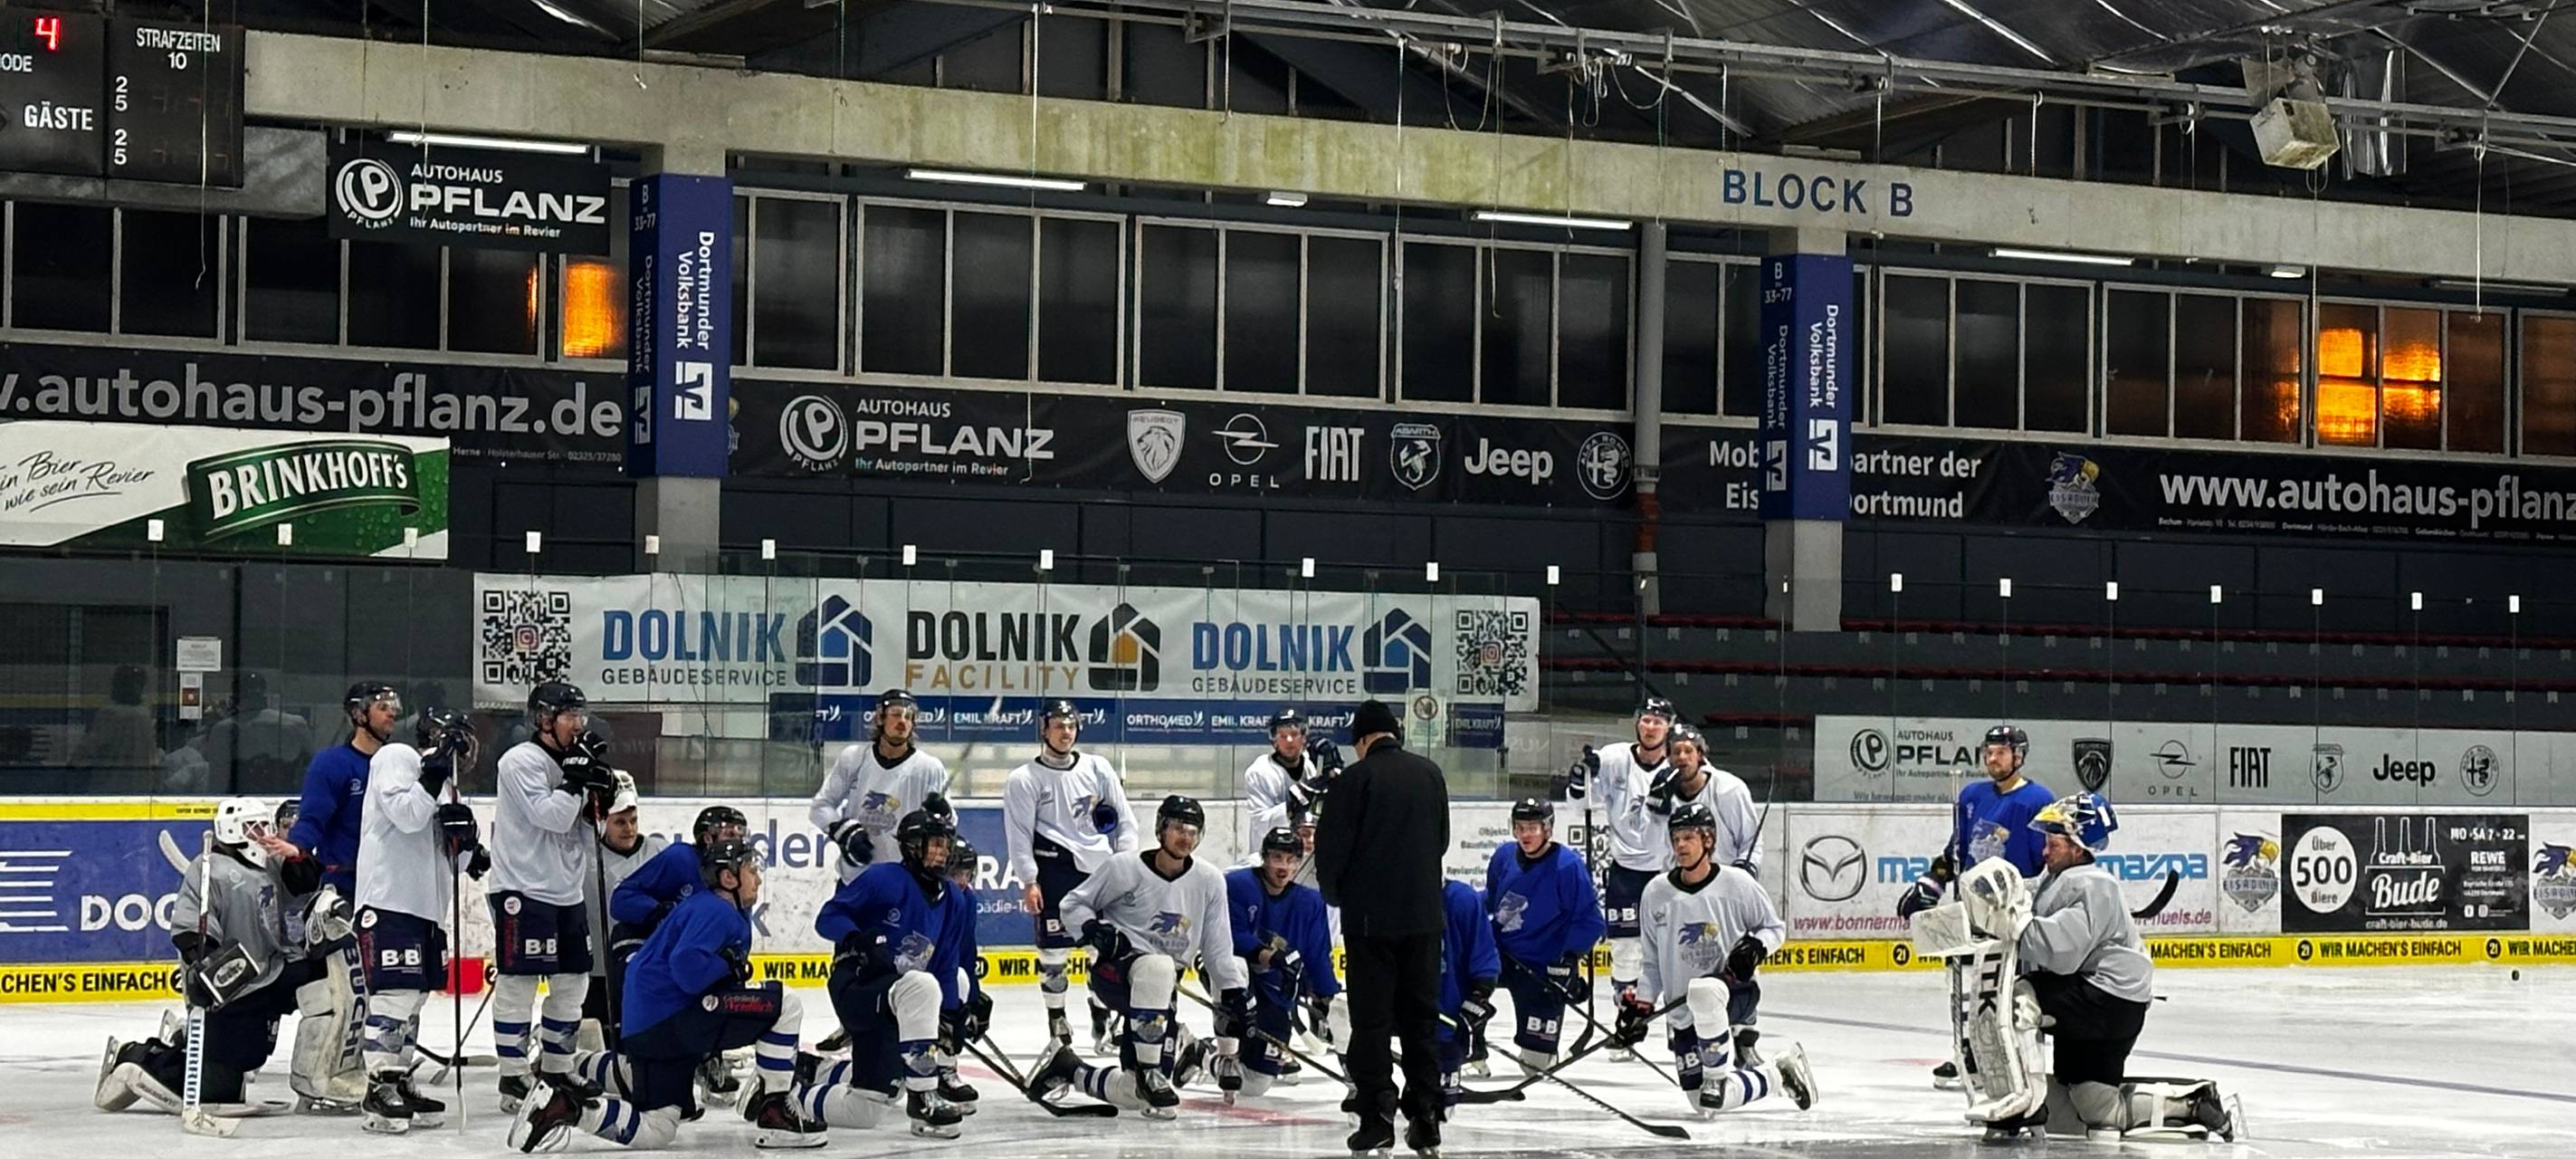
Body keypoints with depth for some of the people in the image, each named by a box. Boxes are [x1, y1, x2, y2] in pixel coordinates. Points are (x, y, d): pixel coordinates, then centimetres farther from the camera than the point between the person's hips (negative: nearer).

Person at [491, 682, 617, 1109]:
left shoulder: (574, 762, 15)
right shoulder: (522, 761, -10)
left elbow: (589, 826, 15)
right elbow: (552, 817, -21)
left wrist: (601, 788, 0)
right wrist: (576, 779, -19)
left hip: (566, 892, 9)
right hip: (523, 888, -9)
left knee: (573, 982, 10)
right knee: (519, 980, -6)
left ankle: (556, 1072, 21)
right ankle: (513, 1078, -2)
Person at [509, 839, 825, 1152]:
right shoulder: (716, 912, -12)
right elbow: (687, 967, -26)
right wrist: (729, 965, -11)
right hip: (670, 1021, -11)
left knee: (655, 1131, 15)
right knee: (785, 1005, -13)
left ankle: (562, 1101, 6)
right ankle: (772, 1112, -10)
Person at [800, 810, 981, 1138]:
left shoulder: (953, 901, 9)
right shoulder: (883, 878, -10)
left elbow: (945, 967, 14)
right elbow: (828, 917, -10)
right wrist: (858, 940, -28)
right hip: (854, 988, -7)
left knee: (864, 1112, 10)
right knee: (921, 986, -40)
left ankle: (795, 1091, 37)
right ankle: (923, 1095, -33)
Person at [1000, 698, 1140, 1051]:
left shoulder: (1098, 769, 9)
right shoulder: (1024, 780, 0)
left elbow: (1124, 820, 13)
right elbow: (1019, 834, -4)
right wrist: (1029, 882, -10)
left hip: (1100, 868, 3)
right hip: (1054, 871, -3)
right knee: (1054, 949, -3)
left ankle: (1103, 1020, 14)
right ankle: (1056, 1022, 8)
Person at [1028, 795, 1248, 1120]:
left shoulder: (1209, 881, 2)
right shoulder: (1125, 868, -8)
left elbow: (1217, 947, 7)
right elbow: (1073, 904, 0)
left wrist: (1234, 991, -2)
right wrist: (1094, 930, -19)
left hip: (1161, 990, 5)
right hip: (1115, 970, -5)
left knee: (1137, 1094, -4)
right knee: (1157, 968, -42)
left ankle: (1066, 1069, 22)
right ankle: (1149, 1071, -32)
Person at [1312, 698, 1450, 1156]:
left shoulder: (1356, 778, -10)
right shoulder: (1430, 774, 4)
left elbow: (1330, 845, -9)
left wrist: (1336, 893, 10)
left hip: (1371, 916, -4)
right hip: (1424, 913, 4)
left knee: (1372, 1017, 2)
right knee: (1421, 1016, 11)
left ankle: (1377, 1116, -1)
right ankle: (1425, 1118, 10)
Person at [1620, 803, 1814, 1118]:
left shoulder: (1736, 883, -8)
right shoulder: (1657, 892, 1)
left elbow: (1775, 928, 4)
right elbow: (1654, 963, 10)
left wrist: (1756, 947, -16)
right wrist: (1641, 1006, -1)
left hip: (1735, 990, -4)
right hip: (1682, 1011, 4)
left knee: (1703, 992, -41)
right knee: (1705, 1105, -2)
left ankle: (1718, 1077, -22)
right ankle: (1779, 1072, 24)